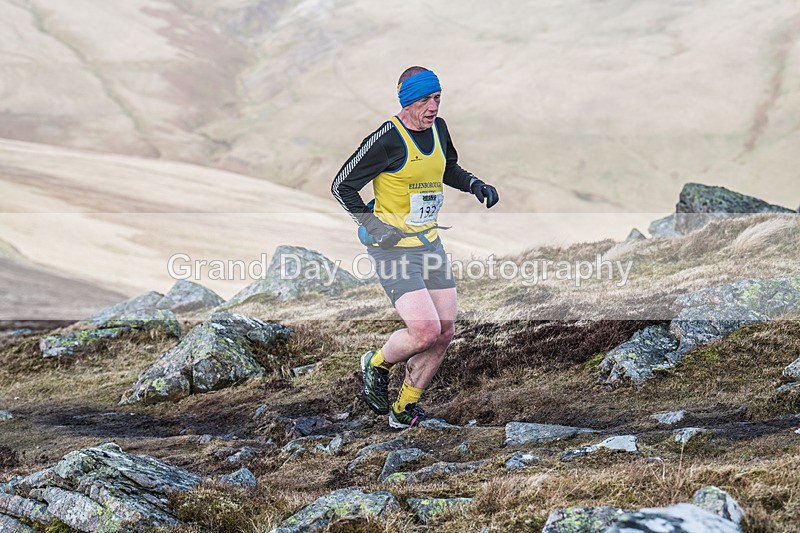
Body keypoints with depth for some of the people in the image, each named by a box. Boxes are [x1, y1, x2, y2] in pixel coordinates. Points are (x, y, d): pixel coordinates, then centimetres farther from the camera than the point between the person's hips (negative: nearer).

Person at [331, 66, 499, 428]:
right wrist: (373, 226, -18)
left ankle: (403, 409, 20)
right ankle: (376, 365, 14)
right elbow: (342, 186, -12)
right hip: (393, 246, -8)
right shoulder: (387, 139, -18)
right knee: (425, 331, -18)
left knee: (445, 331, 4)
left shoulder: (437, 128, 5)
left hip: (429, 242, 8)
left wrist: (475, 185, 7)